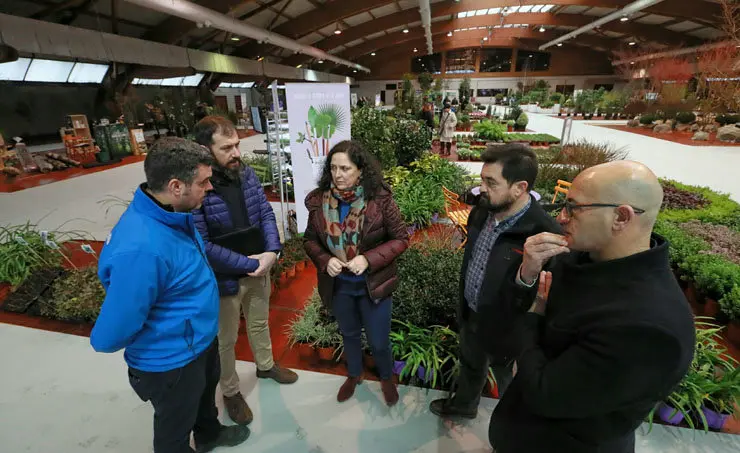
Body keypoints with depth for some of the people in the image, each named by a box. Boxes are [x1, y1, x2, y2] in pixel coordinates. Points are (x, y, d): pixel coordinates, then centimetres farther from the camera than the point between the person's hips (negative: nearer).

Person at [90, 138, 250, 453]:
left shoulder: (175, 214, -11)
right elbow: (108, 337, -30)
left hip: (202, 339, 9)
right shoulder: (141, 249, -39)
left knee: (206, 391, 34)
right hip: (172, 361, -8)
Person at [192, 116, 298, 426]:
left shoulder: (247, 174, -6)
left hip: (260, 270, 6)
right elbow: (202, 245, -26)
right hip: (224, 280, -5)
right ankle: (230, 393, 41)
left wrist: (272, 252, -16)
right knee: (226, 341, 17)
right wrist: (249, 264, -21)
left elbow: (266, 214, -1)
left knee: (260, 323, 27)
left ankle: (266, 366, 53)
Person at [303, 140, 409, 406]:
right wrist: (325, 261, -19)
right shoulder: (318, 201, -12)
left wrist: (369, 259, -25)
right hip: (338, 284, 3)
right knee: (349, 334, 25)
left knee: (378, 341, 13)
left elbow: (400, 238, -13)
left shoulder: (380, 199, -20)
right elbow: (310, 239, 0)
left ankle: (387, 378, 47)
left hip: (373, 283, -2)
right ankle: (354, 375, 55)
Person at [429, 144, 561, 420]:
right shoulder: (481, 211, -9)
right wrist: (463, 303, 11)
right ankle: (463, 405, 62)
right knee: (470, 366, 33)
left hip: (507, 328, -6)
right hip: (470, 315, 7)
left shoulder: (544, 235, -33)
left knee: (511, 389, 23)